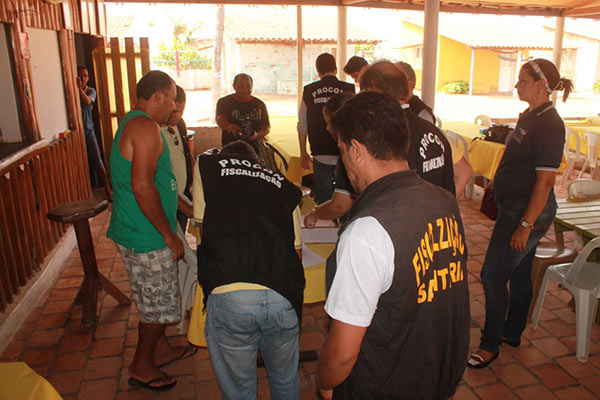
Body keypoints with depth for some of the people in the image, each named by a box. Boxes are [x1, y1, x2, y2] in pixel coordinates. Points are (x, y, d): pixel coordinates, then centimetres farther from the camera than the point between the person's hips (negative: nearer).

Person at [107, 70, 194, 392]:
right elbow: (143, 187, -28)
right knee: (160, 306, 6)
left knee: (154, 302, 23)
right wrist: (169, 234, -21)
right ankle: (141, 367, 24)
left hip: (134, 230, 10)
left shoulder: (132, 123, 14)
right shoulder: (146, 127, -20)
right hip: (145, 237, -10)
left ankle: (161, 350, 41)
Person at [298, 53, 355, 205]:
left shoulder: (308, 91, 1)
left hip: (321, 156, 1)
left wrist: (303, 152, 16)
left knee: (323, 200, 11)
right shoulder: (349, 90, -3)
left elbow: (302, 126, 6)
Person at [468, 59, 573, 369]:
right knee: (519, 272, 19)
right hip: (514, 208, 10)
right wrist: (522, 220, 18)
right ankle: (512, 333, 34)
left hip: (528, 212, -10)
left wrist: (526, 225, -23)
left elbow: (545, 180, -22)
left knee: (493, 275, -5)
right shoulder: (530, 116, 11)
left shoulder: (549, 125, -19)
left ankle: (490, 345, 10)